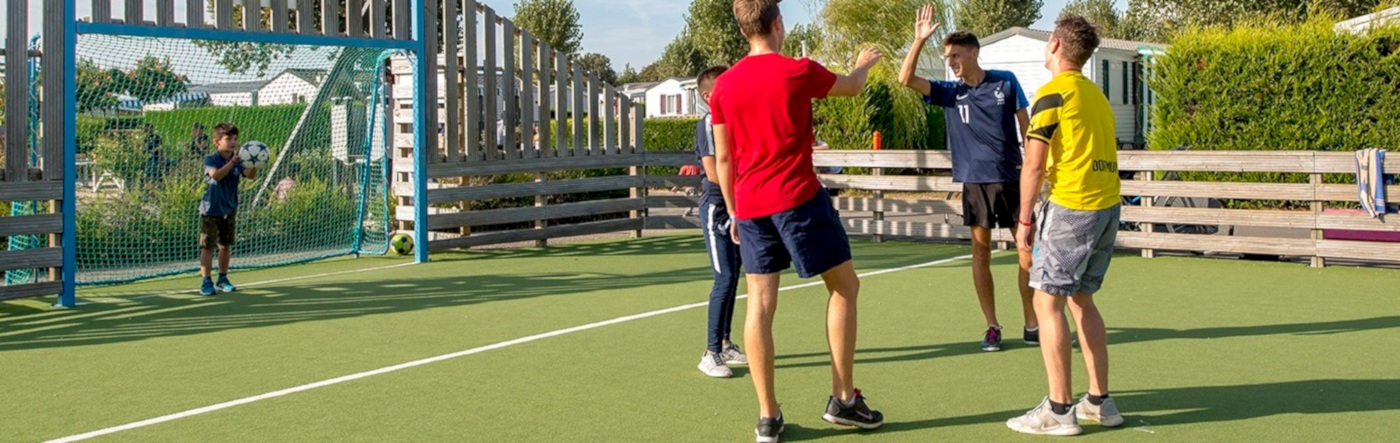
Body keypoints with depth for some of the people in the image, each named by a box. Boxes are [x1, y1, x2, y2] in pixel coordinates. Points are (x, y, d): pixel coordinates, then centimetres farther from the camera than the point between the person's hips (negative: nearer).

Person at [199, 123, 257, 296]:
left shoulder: (238, 161, 0)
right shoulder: (211, 160, -11)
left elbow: (250, 175, -16)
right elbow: (216, 175, -30)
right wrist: (232, 162, -41)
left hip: (229, 210, 4)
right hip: (211, 210, -4)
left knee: (225, 245, 12)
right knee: (207, 246, -1)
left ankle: (223, 279, 24)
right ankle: (206, 282, 3)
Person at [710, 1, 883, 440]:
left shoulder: (724, 86, 5)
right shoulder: (798, 71, -6)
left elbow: (723, 158, 9)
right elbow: (852, 87, 14)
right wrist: (863, 64, 36)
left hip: (749, 207, 5)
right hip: (798, 199, -5)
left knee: (760, 302, 5)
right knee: (844, 286, 9)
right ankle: (843, 399, 10)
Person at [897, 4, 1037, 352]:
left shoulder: (1005, 82, 2)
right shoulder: (949, 92, 4)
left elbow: (1025, 124, 8)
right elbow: (906, 79, -7)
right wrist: (919, 40, -15)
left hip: (1011, 176, -1)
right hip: (974, 180, 1)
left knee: (1029, 247, 1)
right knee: (981, 251, 1)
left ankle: (1032, 324, 12)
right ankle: (992, 327, 8)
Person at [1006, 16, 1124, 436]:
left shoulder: (1053, 93, -8)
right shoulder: (1096, 94, 16)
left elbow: (1034, 165, -11)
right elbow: (1097, 154, 15)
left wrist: (1025, 220, -4)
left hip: (1071, 208, -8)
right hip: (1108, 208, 8)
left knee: (1048, 301, -2)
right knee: (1081, 299, 16)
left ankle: (1059, 410, -2)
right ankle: (1100, 401, 18)